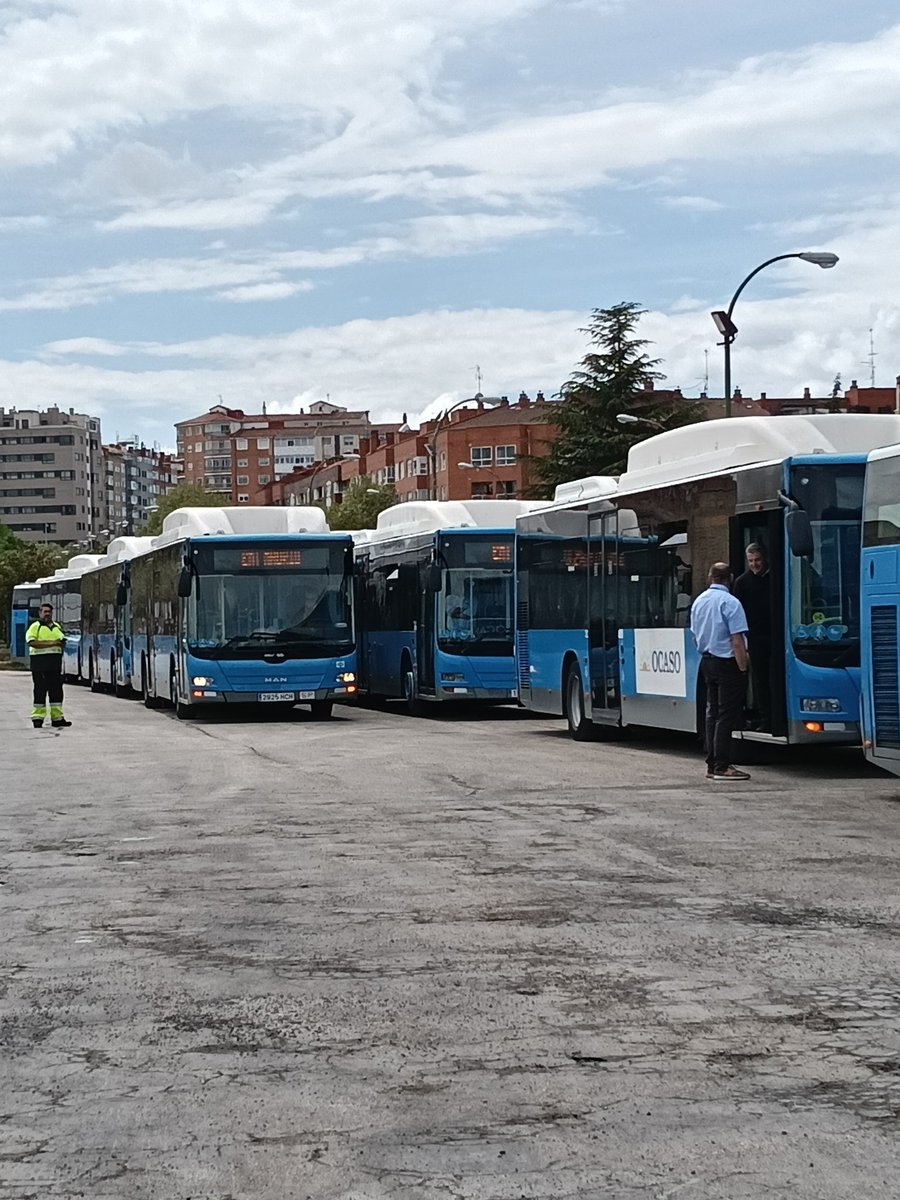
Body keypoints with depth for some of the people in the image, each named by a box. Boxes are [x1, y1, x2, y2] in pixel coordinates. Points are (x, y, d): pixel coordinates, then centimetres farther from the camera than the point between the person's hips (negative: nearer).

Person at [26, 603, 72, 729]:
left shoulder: (57, 627, 19)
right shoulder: (35, 627, -1)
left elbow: (63, 643, 19)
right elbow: (32, 642, -15)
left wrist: (59, 643, -6)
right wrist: (51, 643, -17)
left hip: (55, 663, 6)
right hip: (40, 663, -6)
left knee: (56, 690, 5)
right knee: (40, 691, -4)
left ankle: (57, 717, 10)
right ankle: (38, 718, 2)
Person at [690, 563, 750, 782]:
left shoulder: (699, 601, 9)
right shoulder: (730, 603, -15)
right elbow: (737, 641, -19)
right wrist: (743, 668, -14)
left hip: (707, 662, 8)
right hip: (727, 663, -8)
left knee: (712, 713, 12)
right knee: (726, 715, -5)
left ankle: (712, 764, 14)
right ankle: (722, 767, -6)